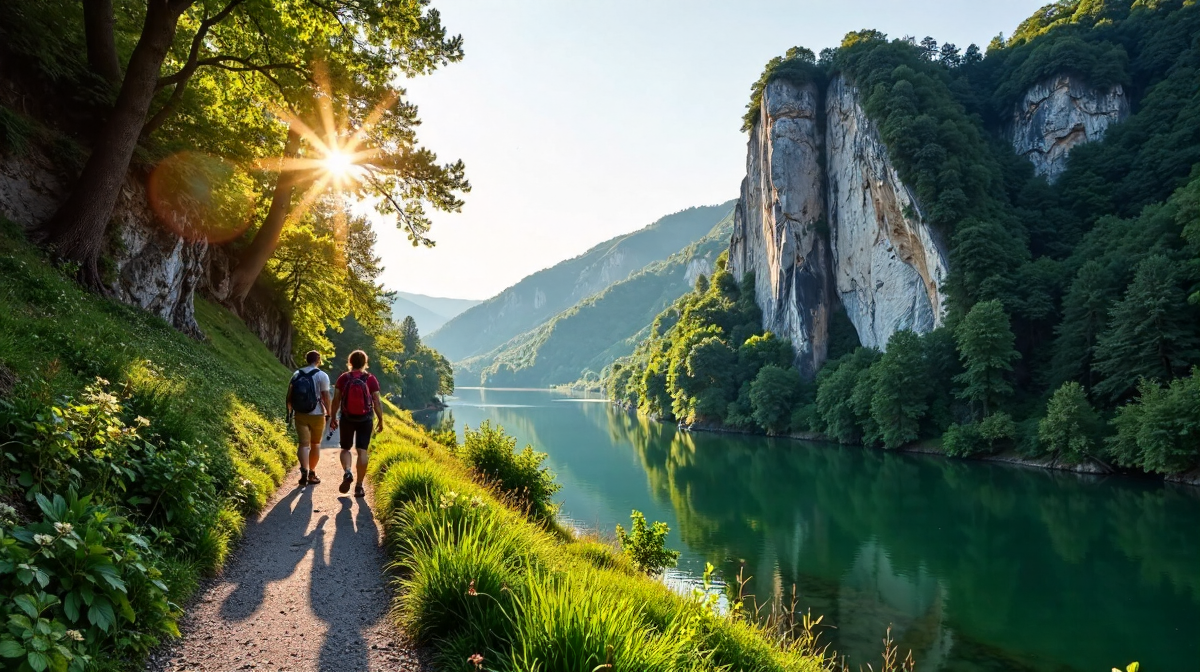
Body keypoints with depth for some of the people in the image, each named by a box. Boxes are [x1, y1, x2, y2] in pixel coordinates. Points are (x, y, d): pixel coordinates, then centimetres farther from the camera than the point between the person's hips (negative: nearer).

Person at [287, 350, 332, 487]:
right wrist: (329, 414, -1)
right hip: (317, 415, -2)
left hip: (300, 414, 2)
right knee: (315, 444, 13)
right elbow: (326, 397, -12)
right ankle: (312, 473, 19)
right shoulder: (322, 376, -9)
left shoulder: (296, 374, 4)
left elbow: (289, 395, 6)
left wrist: (289, 411, 17)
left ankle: (304, 470, -20)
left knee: (303, 444, 1)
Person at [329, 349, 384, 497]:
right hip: (365, 420, -1)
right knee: (362, 450, 2)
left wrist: (333, 417, 8)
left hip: (347, 418, 1)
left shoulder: (343, 378, -3)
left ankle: (347, 472, -10)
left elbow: (336, 400, -2)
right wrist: (380, 420, 4)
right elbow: (377, 402, -5)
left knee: (345, 448, 17)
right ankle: (359, 486, 1)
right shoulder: (371, 379, -4)